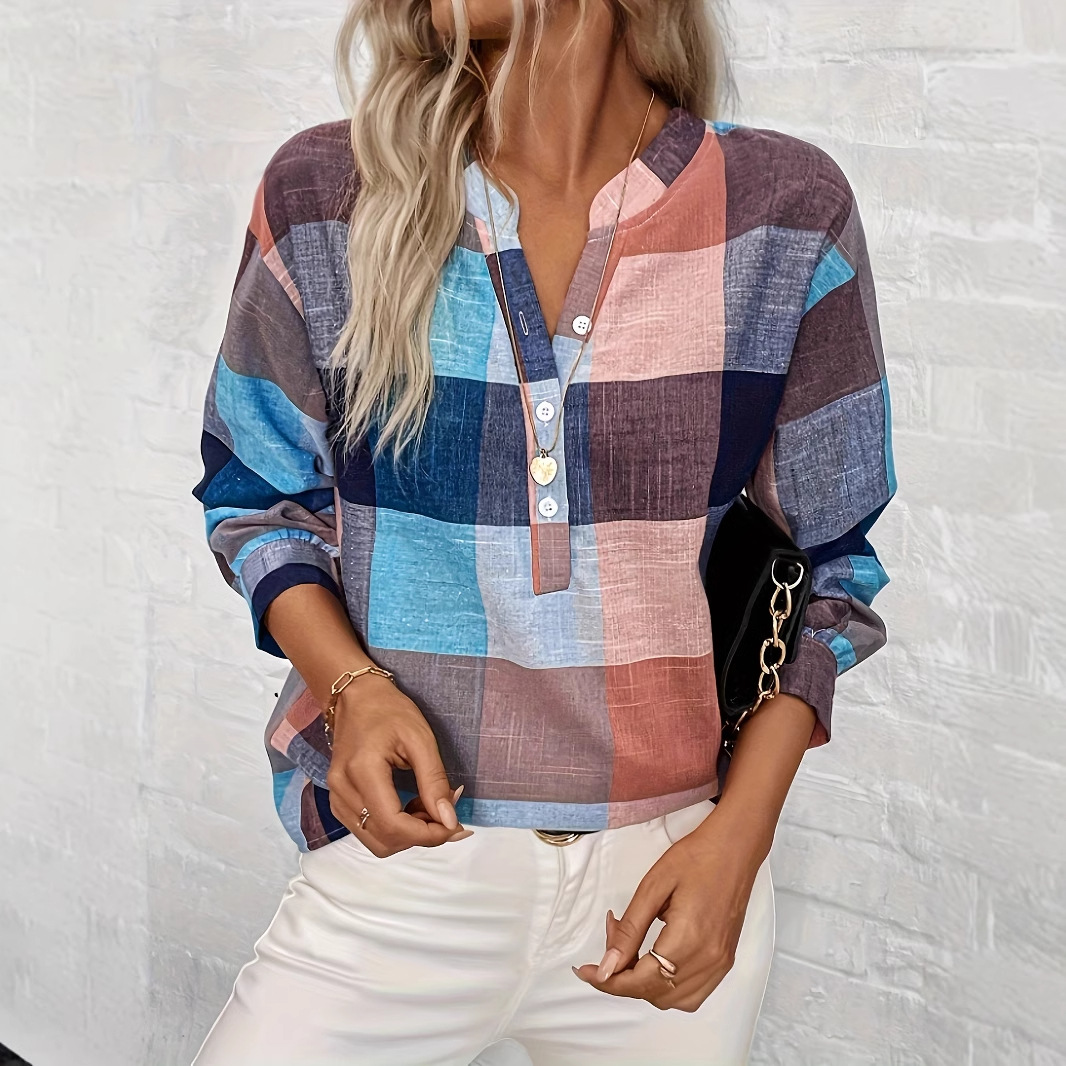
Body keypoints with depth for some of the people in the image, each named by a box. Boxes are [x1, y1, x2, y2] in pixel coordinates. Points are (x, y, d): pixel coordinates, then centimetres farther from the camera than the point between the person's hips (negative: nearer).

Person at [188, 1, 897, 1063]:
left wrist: (740, 834, -9)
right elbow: (257, 492, 8)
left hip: (676, 870, 0)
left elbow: (824, 565, 3)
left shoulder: (786, 213, -6)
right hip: (404, 851, 0)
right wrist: (350, 686, -10)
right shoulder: (326, 198, -4)